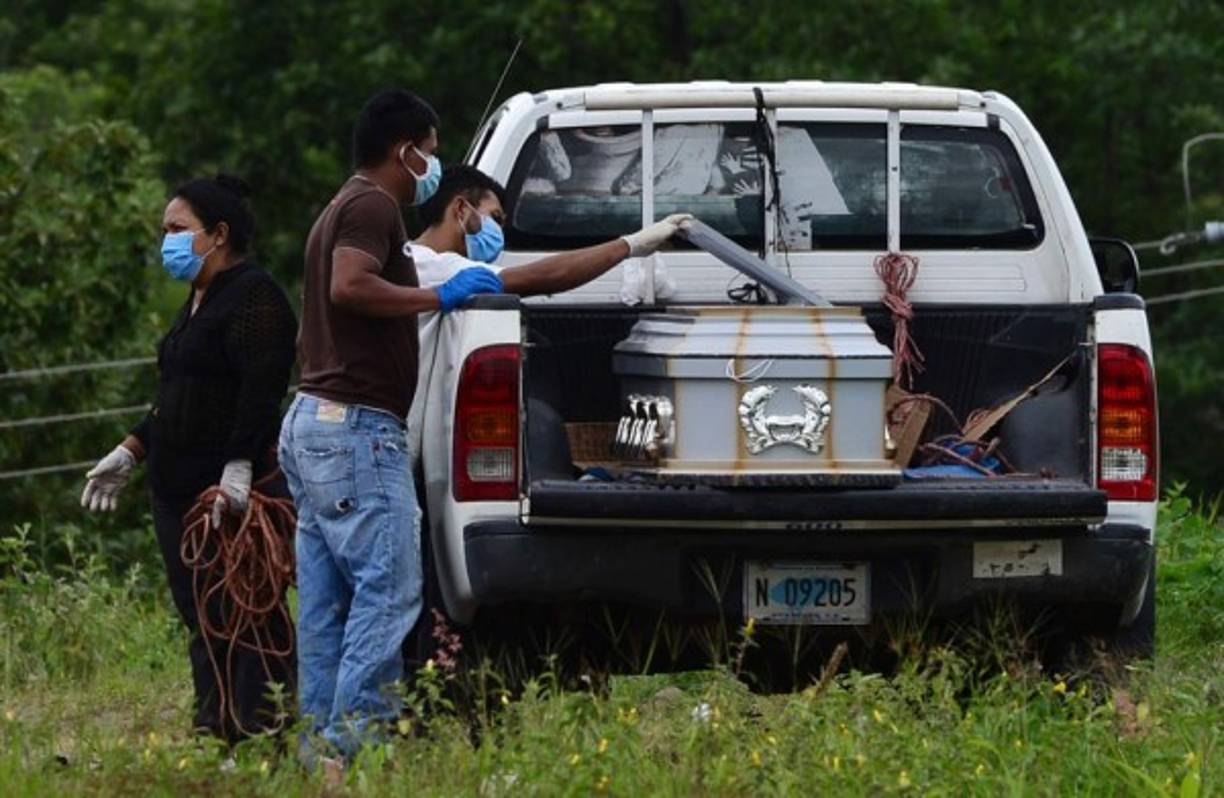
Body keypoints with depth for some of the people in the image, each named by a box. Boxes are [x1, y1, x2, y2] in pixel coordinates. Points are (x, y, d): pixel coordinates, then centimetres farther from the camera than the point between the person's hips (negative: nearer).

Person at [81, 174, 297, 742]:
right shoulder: (198, 302, 21)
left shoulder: (252, 296, -10)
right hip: (179, 489, 10)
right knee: (202, 622, 7)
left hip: (231, 489, -10)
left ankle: (261, 732, -13)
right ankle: (213, 732, 8)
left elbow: (261, 391, -20)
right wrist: (130, 452, 24)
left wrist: (238, 468, -28)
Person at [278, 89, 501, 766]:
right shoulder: (373, 205, -9)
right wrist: (439, 297, -17)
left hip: (313, 423, 11)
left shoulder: (348, 205, 23)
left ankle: (321, 739, 5)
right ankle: (355, 734, -18)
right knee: (389, 589, -13)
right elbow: (350, 285, -25)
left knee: (327, 602, 7)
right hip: (356, 426, -11)